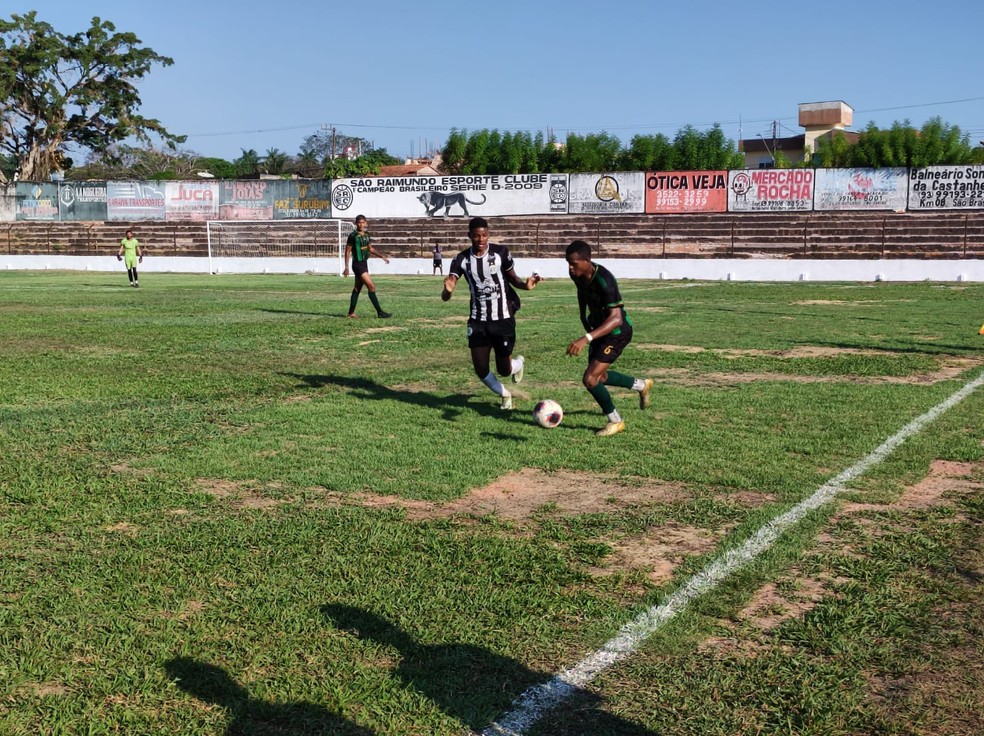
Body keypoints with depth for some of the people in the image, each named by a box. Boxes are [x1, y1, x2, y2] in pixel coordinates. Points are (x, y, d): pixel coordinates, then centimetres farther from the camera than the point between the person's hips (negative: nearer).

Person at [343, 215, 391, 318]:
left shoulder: (367, 235, 8)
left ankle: (351, 312, 22)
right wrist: (346, 268, -12)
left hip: (364, 263, 8)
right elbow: (347, 252, -10)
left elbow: (370, 249, 21)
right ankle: (380, 312, -9)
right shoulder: (353, 236, -14)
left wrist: (382, 256, 12)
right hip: (357, 264, -8)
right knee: (371, 287, -11)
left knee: (357, 288, 13)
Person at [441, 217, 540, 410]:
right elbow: (445, 297, -11)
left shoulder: (500, 252, -11)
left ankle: (519, 363, 42)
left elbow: (512, 278, 4)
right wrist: (448, 290, -37)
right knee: (480, 369, 1)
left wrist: (525, 285, -19)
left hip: (503, 318, -2)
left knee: (504, 369, 3)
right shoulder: (461, 259, -8)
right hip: (478, 321, 2)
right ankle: (505, 395, 31)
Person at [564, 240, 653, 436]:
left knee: (590, 379, -15)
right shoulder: (576, 274, -11)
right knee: (599, 376, 21)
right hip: (599, 327, 9)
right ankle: (642, 385, 45)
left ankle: (616, 422, 7)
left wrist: (586, 339, -51)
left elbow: (616, 318, -42)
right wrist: (584, 317, 9)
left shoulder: (604, 280, -35)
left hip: (617, 331, -9)